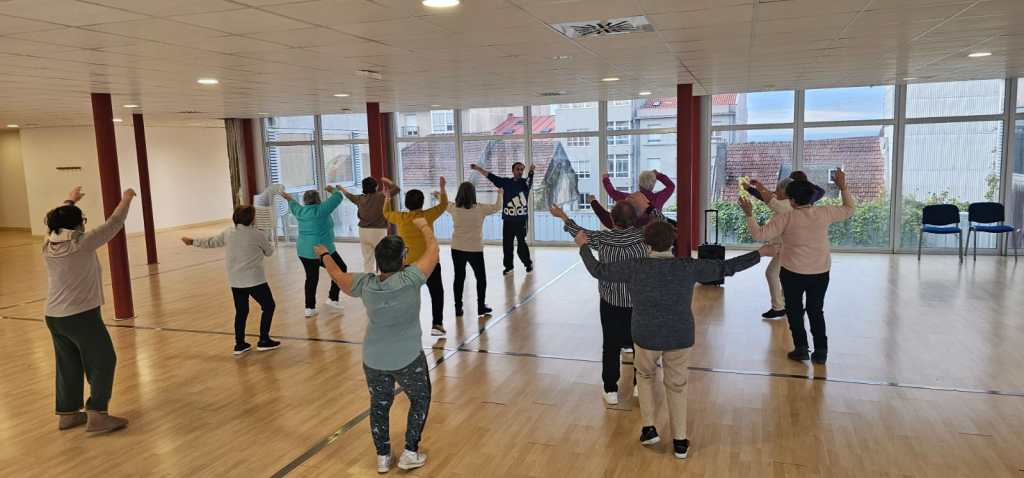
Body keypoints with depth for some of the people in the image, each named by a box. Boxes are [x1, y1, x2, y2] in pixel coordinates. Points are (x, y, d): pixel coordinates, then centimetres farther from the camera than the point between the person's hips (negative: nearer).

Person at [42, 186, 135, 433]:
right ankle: (96, 414, 0)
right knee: (103, 361, 2)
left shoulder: (48, 245, 3)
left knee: (68, 366, 17)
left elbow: (58, 221, 22)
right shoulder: (82, 244, -16)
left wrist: (70, 201, 37)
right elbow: (113, 224, -9)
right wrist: (126, 199, 4)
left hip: (54, 317, 7)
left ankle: (67, 413, 26)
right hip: (82, 316, -7)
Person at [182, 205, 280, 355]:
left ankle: (240, 344, 20)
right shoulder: (258, 234, -11)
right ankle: (264, 341, 9)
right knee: (268, 306, 10)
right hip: (254, 280, -5)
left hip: (235, 281, 5)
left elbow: (211, 242, 16)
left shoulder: (228, 233, 2)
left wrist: (193, 241, 33)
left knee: (241, 311, 17)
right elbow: (269, 252, 3)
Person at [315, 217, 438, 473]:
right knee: (420, 400, 20)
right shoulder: (409, 279, -20)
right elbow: (432, 250, -8)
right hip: (408, 358, -3)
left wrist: (325, 255, 29)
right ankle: (410, 453, 20)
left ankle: (382, 456, 30)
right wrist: (423, 226, 10)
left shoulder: (365, 284, -9)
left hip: (373, 360, 4)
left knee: (379, 405, 22)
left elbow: (339, 276, 10)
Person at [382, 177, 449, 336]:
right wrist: (442, 188, 19)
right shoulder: (427, 215, -10)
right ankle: (437, 325, 7)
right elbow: (443, 205, 6)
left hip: (407, 264, 2)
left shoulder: (400, 218, -4)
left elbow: (386, 213, 18)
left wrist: (387, 196, 28)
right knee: (437, 293, 11)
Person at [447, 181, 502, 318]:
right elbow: (497, 207, 4)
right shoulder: (480, 208, -11)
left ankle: (458, 308, 16)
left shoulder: (454, 208, -4)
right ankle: (481, 306, 16)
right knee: (481, 278, 14)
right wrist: (500, 194, 23)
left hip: (457, 249, 3)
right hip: (475, 249, -2)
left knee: (459, 277, 12)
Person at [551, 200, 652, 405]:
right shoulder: (644, 236, -13)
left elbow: (581, 232, 4)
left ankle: (611, 390, 17)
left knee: (611, 346, 12)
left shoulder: (603, 239, -12)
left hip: (611, 302, 0)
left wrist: (563, 216, 18)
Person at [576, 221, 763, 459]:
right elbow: (725, 267, -5)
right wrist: (760, 254, 6)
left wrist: (584, 245, 10)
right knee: (677, 386, 18)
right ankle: (680, 441, 25)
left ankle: (649, 428, 24)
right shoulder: (688, 267, -11)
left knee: (645, 376, 27)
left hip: (647, 336, -1)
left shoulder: (635, 267, -13)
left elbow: (598, 270, -5)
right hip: (680, 337, 1)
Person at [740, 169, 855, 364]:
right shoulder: (824, 213, -4)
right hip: (821, 272, 4)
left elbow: (760, 234, -17)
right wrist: (843, 187, 19)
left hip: (793, 272, -3)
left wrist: (749, 214, -9)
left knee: (794, 309, 13)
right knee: (816, 310, 16)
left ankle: (801, 348, 11)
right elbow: (849, 209, 13)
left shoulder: (786, 218, -14)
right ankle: (821, 350, 15)